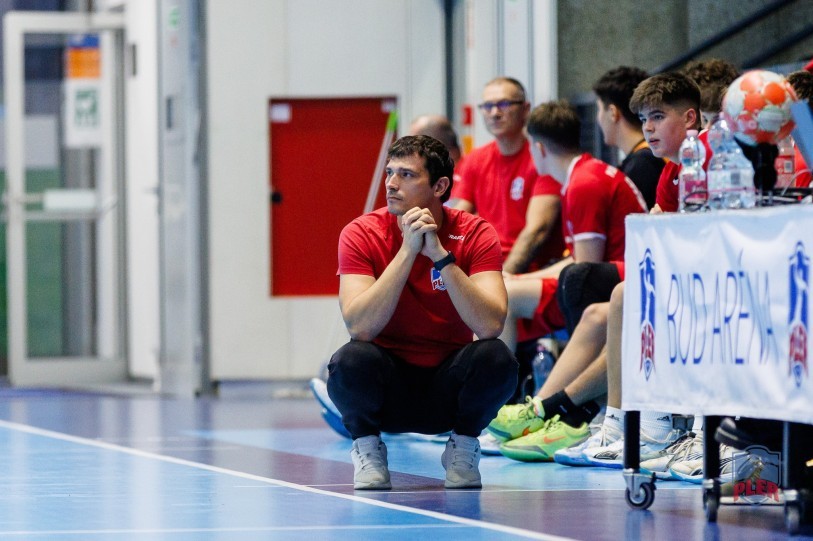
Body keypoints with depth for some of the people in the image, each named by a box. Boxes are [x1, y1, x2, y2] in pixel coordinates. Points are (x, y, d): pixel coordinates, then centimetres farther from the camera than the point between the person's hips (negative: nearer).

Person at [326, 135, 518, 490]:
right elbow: (359, 327, -24)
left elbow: (490, 326, -24)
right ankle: (367, 448, -2)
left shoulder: (475, 234, -9)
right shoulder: (361, 234, -10)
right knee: (351, 361, -33)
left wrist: (440, 255, -28)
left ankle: (462, 447, -1)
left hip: (448, 390, 1)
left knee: (496, 359, -30)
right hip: (388, 387, -1)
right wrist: (408, 250, -27)